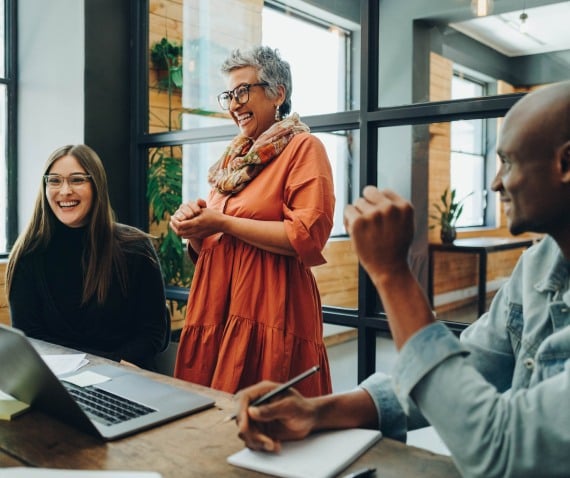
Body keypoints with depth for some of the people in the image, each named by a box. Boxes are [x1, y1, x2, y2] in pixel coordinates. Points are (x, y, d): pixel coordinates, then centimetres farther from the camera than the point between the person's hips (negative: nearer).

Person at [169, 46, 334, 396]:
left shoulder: (302, 147, -3)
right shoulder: (235, 157, 18)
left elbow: (307, 237, -16)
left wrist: (223, 223, -12)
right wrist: (194, 228, 0)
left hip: (270, 312, -6)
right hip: (217, 309, 7)